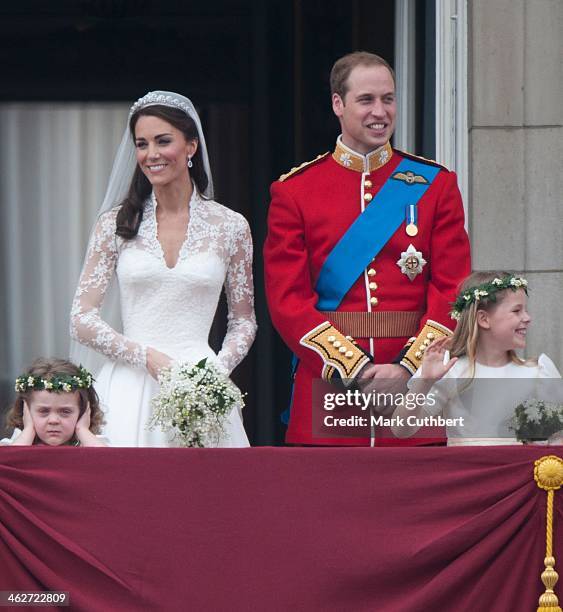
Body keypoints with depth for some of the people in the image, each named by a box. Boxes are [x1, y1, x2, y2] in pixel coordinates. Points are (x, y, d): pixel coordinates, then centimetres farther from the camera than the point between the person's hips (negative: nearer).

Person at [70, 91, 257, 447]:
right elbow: (82, 320, 1)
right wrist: (149, 358, -11)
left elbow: (244, 321, 11)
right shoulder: (116, 224, 4)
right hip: (130, 388, 0)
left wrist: (216, 372, -8)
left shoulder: (230, 227, 5)